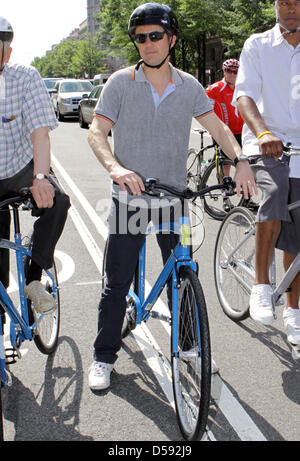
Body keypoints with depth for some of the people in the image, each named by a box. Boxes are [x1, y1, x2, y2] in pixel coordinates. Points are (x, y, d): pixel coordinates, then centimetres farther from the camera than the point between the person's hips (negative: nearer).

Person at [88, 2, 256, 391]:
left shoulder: (189, 86, 5)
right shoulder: (121, 83, -3)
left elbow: (217, 127, 4)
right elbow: (97, 131, -11)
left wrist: (240, 161, -15)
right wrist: (114, 167, -31)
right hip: (129, 198, -2)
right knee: (117, 284, 1)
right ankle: (103, 358, 17)